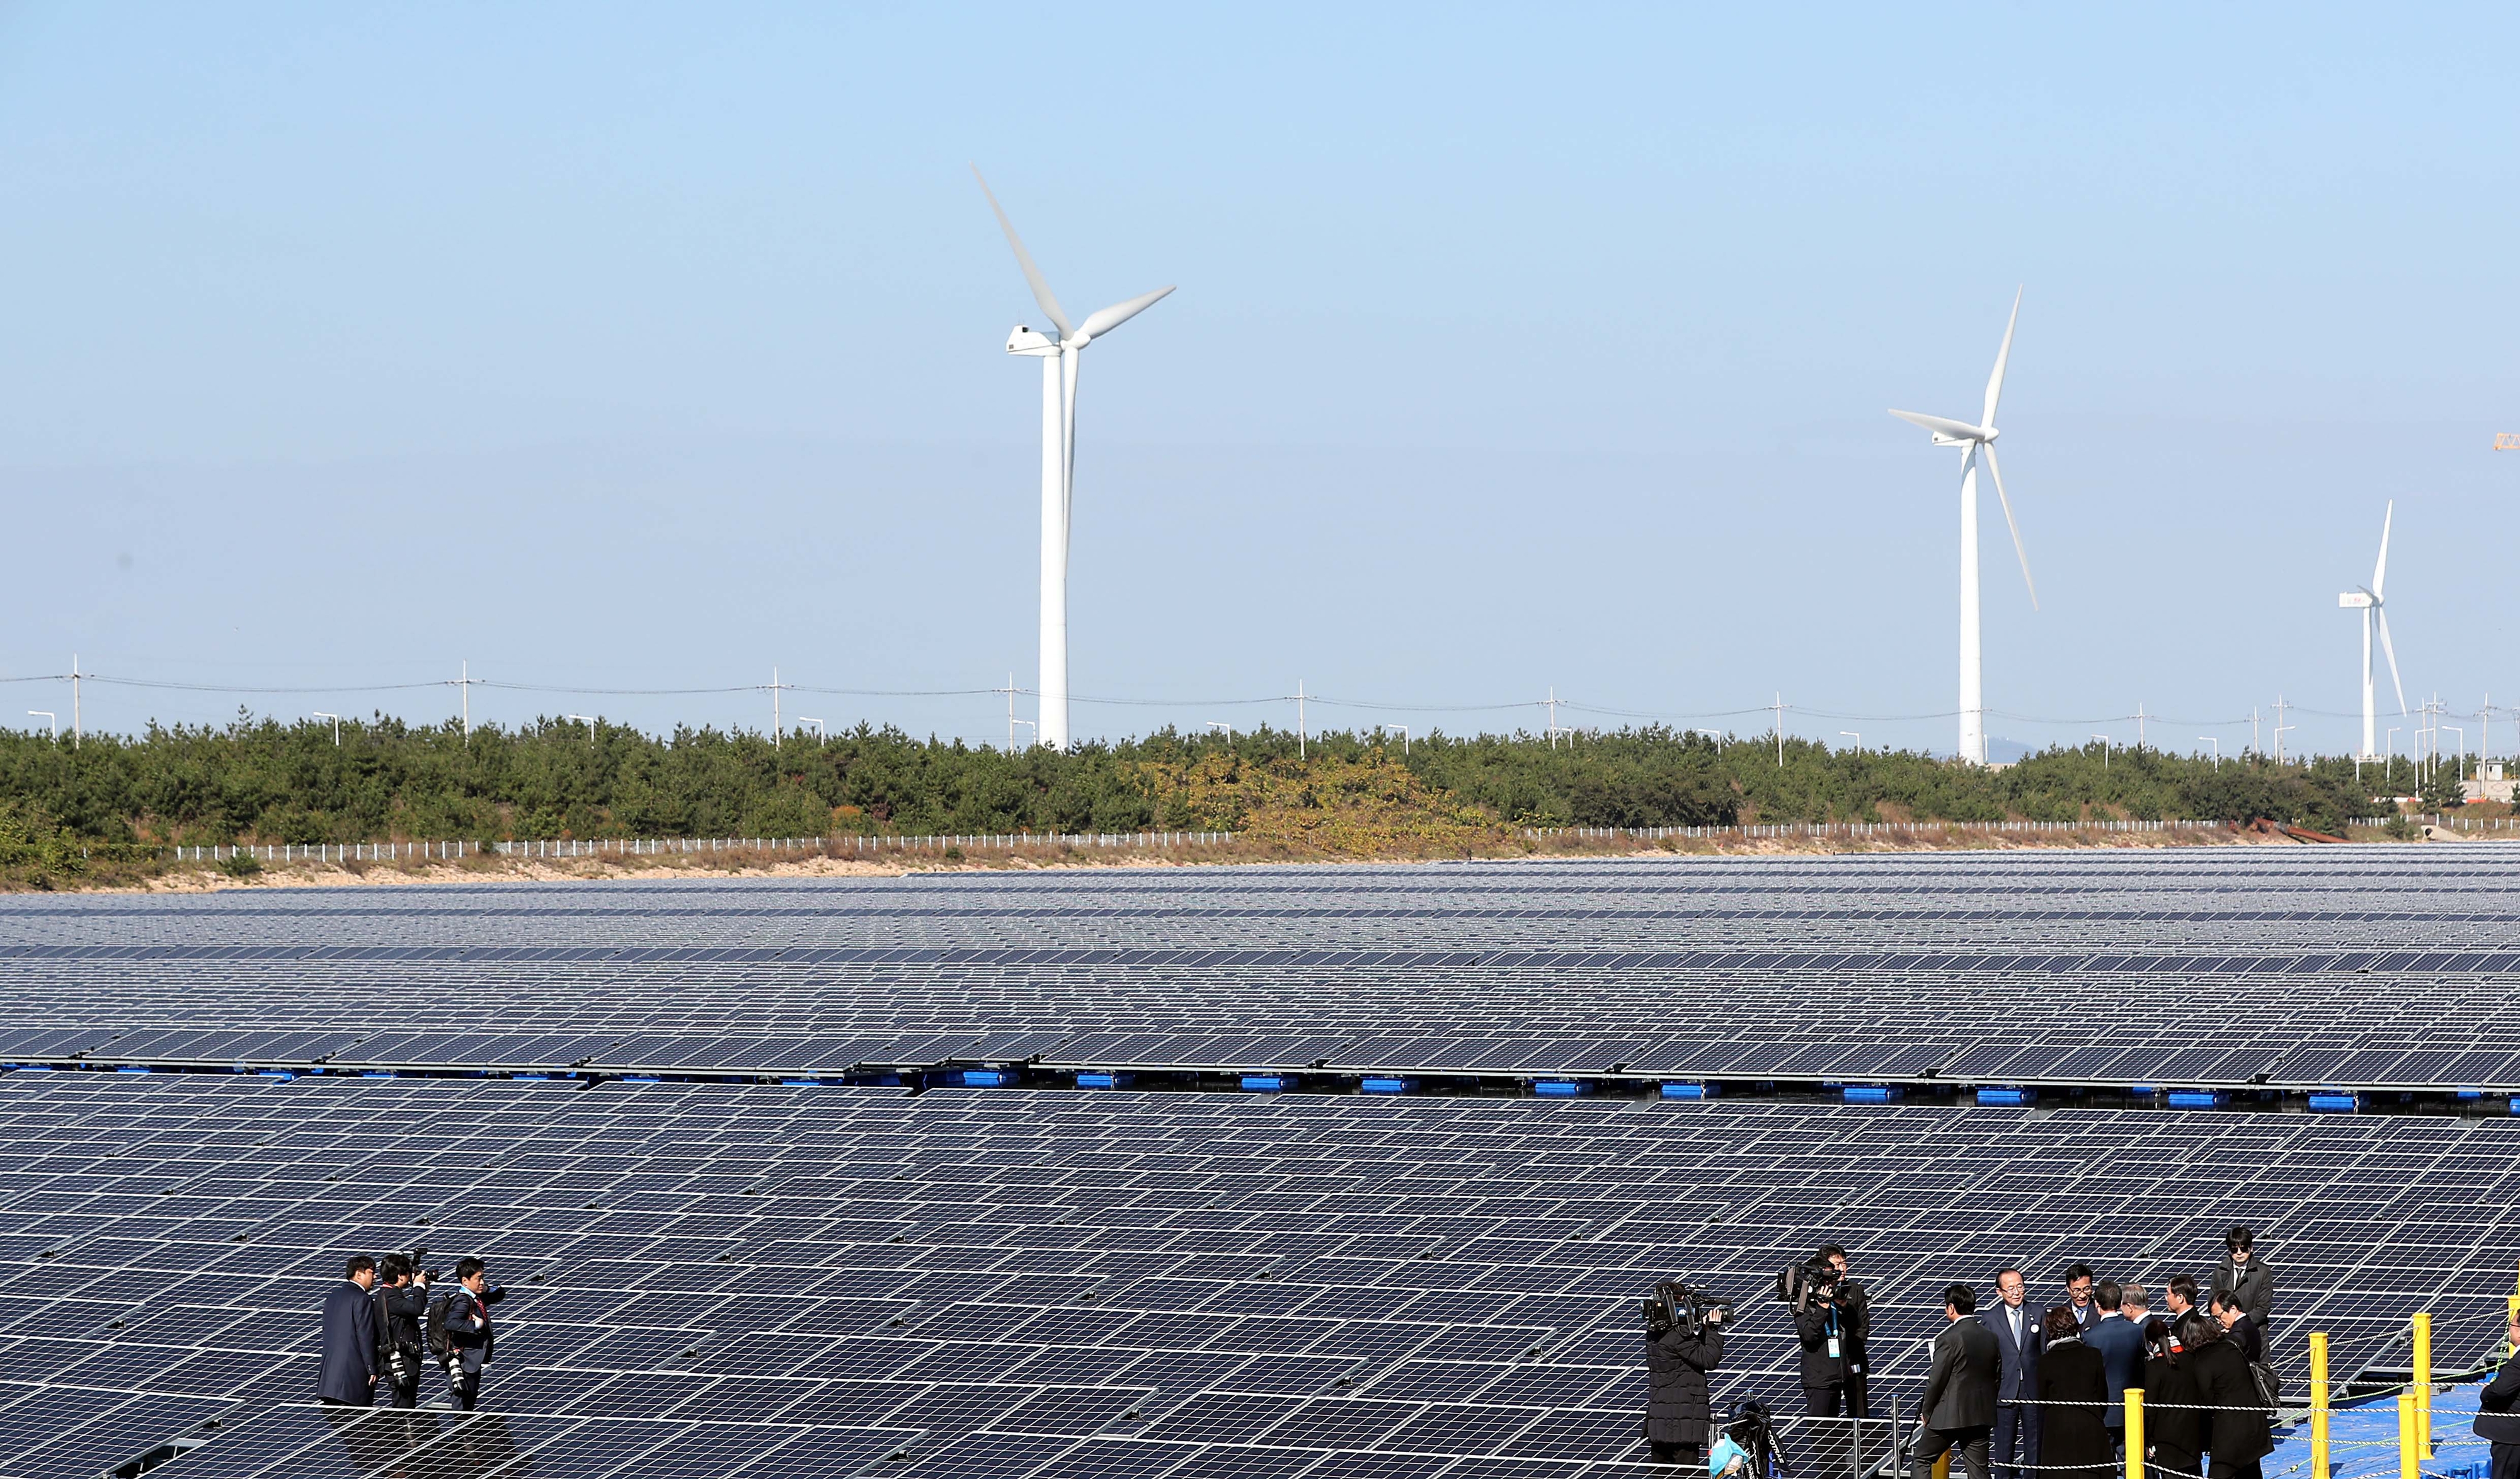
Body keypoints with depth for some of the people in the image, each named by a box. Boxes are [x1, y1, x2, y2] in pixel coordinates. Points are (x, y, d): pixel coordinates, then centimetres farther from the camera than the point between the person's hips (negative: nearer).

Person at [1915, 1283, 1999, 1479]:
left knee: (1923, 1460, 10)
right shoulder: (1990, 1337, 6)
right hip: (1981, 1415, 6)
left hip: (1950, 1415, -6)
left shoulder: (1949, 1339, -15)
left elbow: (1936, 1380, -12)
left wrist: (1926, 1412, 1)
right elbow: (1994, 1376, 12)